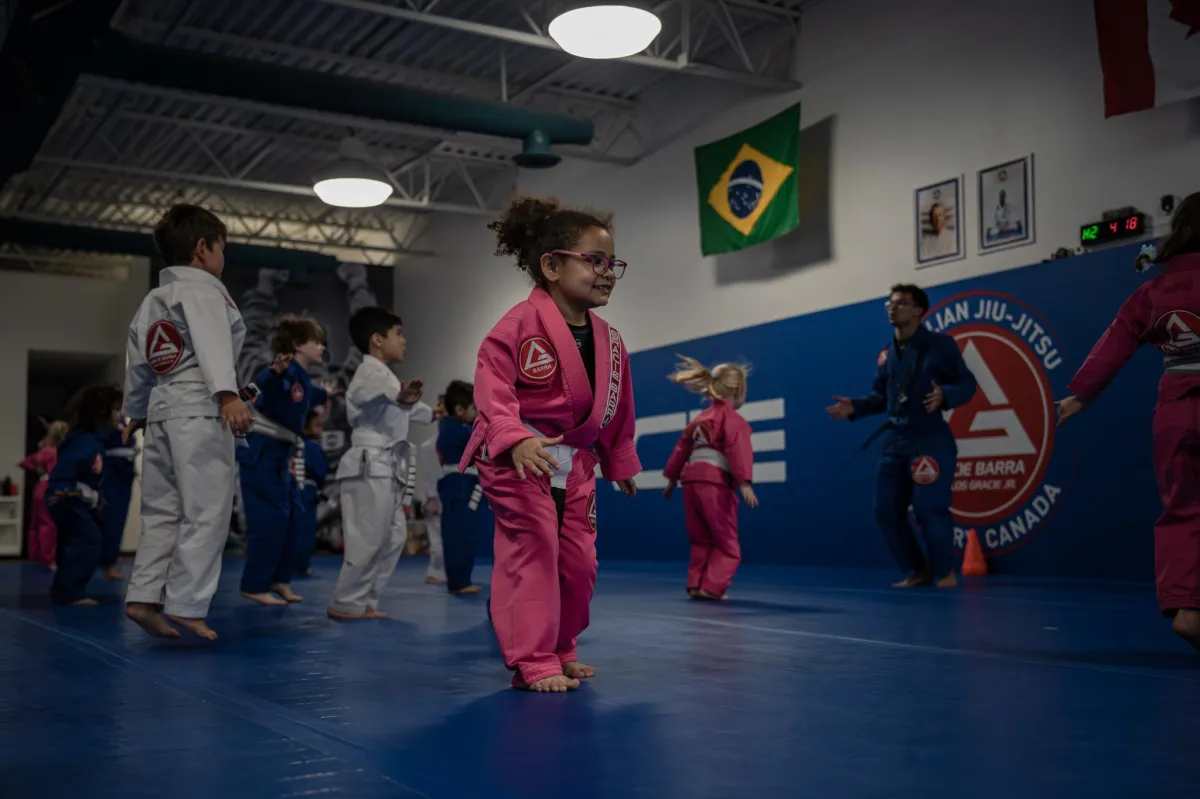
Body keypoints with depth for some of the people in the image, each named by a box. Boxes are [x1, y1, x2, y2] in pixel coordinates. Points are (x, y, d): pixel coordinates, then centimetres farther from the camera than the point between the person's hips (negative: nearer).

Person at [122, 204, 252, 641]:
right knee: (206, 512, -7)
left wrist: (136, 413, 40)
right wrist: (228, 394, -34)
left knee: (163, 511, 13)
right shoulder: (204, 288, -4)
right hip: (200, 409, -9)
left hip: (161, 409, 9)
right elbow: (212, 343, -22)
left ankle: (145, 597, 10)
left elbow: (137, 362, 28)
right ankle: (184, 606, -7)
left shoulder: (152, 300, 21)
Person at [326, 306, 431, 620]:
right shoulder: (371, 374, -10)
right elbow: (386, 391, -37)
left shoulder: (382, 376, 24)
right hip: (370, 467, -10)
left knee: (394, 536, 12)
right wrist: (402, 396, -60)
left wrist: (430, 412, 62)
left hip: (385, 468, 11)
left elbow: (406, 406, 45)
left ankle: (365, 601, 18)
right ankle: (345, 603, 0)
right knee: (369, 539, -10)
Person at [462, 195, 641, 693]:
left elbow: (618, 412, 16)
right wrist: (516, 440, -35)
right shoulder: (522, 324, -15)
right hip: (517, 459, -7)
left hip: (575, 464, 7)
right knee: (531, 553, -10)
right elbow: (493, 388, -21)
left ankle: (561, 652, 28)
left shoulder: (609, 342, 6)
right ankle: (534, 663, -1)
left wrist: (621, 465, 22)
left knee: (579, 562, 10)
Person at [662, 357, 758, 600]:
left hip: (692, 480, 8)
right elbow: (738, 450, -19)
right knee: (727, 545, 2)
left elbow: (682, 446, 26)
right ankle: (711, 587, -7)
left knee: (701, 541, 18)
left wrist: (672, 478, 34)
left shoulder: (701, 418, 21)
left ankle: (695, 585, 13)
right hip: (715, 484, -7)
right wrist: (744, 483, -27)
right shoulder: (733, 419, -4)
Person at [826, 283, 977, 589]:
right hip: (895, 441, 7)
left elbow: (967, 384, -6)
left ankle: (945, 572, 11)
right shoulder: (886, 354, 13)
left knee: (928, 507, -11)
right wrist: (854, 407, 2)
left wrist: (944, 395, -26)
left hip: (931, 438, -7)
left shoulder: (940, 344, -5)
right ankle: (918, 571, 22)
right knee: (886, 510, 6)